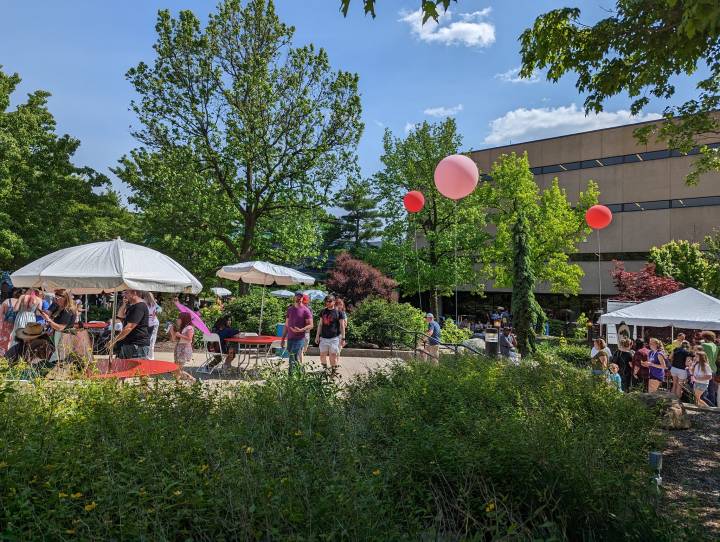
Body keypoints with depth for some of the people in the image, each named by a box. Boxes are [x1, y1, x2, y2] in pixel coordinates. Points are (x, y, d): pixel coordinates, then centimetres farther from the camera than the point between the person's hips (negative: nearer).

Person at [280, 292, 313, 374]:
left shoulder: (305, 310, -4)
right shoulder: (290, 309, 13)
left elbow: (310, 325, -6)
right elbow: (286, 325, 17)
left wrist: (301, 330, -23)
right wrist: (282, 339, 14)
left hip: (299, 338, -6)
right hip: (290, 338, 6)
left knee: (293, 359, -12)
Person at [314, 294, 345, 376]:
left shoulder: (338, 312, -2)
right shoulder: (323, 311, 10)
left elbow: (342, 326, 0)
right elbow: (320, 325, 16)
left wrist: (343, 338, -4)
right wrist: (317, 336, 12)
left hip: (334, 338, -4)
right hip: (323, 338, 4)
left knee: (333, 355, -2)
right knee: (322, 355, 8)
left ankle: (334, 371, 11)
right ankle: (324, 369, 26)